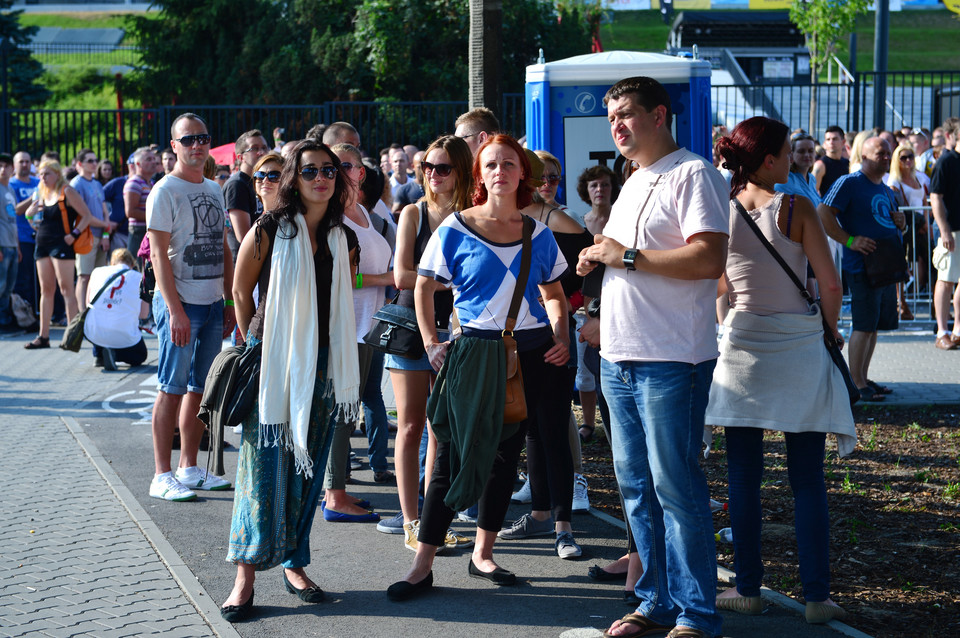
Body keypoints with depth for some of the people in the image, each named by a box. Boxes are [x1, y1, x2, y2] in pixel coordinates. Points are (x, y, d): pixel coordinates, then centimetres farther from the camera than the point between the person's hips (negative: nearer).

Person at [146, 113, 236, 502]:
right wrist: (175, 310, -19)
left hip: (212, 303, 7)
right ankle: (162, 476, -2)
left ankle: (189, 469, 18)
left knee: (200, 389, 10)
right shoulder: (165, 192, -7)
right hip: (180, 303, -7)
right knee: (172, 389, -5)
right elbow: (159, 253, -13)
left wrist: (229, 302, 12)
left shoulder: (214, 190, 15)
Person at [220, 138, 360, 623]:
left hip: (322, 365, 4)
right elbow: (241, 291, 2)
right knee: (264, 465, -6)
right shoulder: (270, 229, -7)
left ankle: (294, 564, 20)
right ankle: (246, 573, -1)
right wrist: (256, 343, 8)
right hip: (273, 362, -4)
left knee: (307, 468, 9)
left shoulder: (342, 240, 7)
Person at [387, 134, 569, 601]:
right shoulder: (456, 229, -2)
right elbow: (424, 288, 4)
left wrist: (560, 337, 2)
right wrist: (431, 344, -4)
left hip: (530, 355, 3)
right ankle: (422, 566, -1)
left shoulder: (537, 234, 7)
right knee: (453, 457, -5)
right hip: (475, 353, -3)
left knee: (506, 455, 9)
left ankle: (482, 554, 22)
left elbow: (554, 293, 17)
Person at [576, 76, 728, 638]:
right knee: (636, 485, 11)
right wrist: (597, 259, 8)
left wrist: (627, 256, -16)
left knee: (675, 484, -6)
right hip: (619, 358, 9)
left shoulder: (692, 173, -9)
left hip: (671, 360, -9)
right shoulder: (634, 183, 20)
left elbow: (708, 259, -21)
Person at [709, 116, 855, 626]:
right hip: (799, 349, -2)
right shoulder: (796, 209, -11)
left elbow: (717, 287, 8)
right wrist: (832, 329, 5)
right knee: (807, 480, 3)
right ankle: (816, 596, 5)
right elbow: (829, 283, -12)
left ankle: (748, 589, 12)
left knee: (743, 477, 9)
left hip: (743, 348, 2)